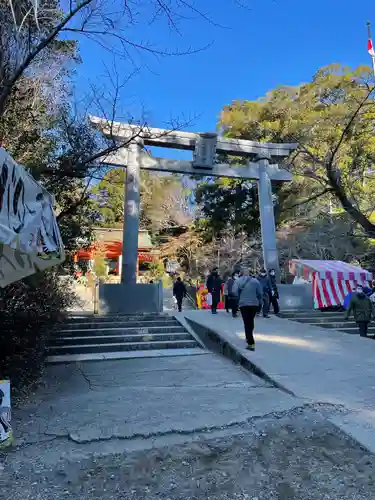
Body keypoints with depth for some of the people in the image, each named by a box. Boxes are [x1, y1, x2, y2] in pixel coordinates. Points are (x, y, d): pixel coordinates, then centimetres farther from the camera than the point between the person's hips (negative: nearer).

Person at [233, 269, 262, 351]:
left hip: (243, 304, -2)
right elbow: (260, 293, -2)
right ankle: (249, 338, 38)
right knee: (251, 321, 22)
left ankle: (251, 343, -9)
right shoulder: (255, 281, -1)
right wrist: (259, 303, 10)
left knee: (247, 323, -1)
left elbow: (234, 292, -9)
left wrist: (238, 300, 8)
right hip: (254, 304, 2)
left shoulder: (238, 281, -2)